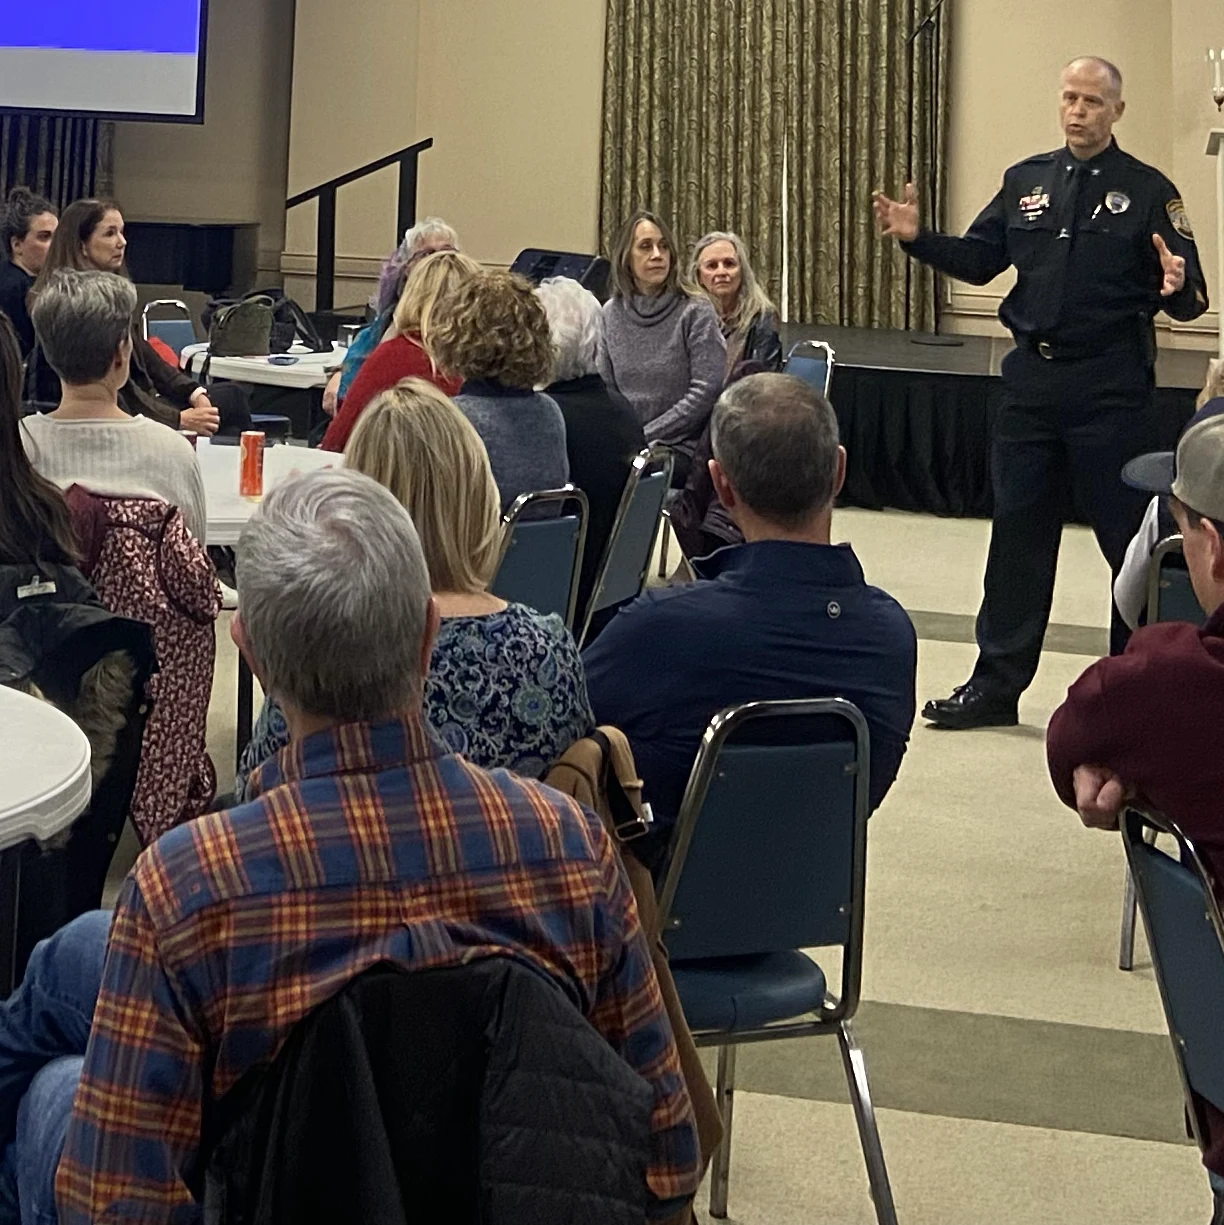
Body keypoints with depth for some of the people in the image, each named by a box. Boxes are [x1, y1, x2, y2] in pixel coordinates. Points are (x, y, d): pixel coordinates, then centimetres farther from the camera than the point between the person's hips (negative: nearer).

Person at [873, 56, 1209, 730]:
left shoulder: (1147, 191, -3)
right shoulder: (1027, 181, 11)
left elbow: (1189, 295, -6)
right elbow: (979, 260, 13)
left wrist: (1178, 286, -29)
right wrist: (918, 238, -1)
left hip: (1111, 389, -5)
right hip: (1033, 382, 5)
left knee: (1129, 535, 1)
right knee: (1018, 532, 9)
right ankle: (996, 684, 17)